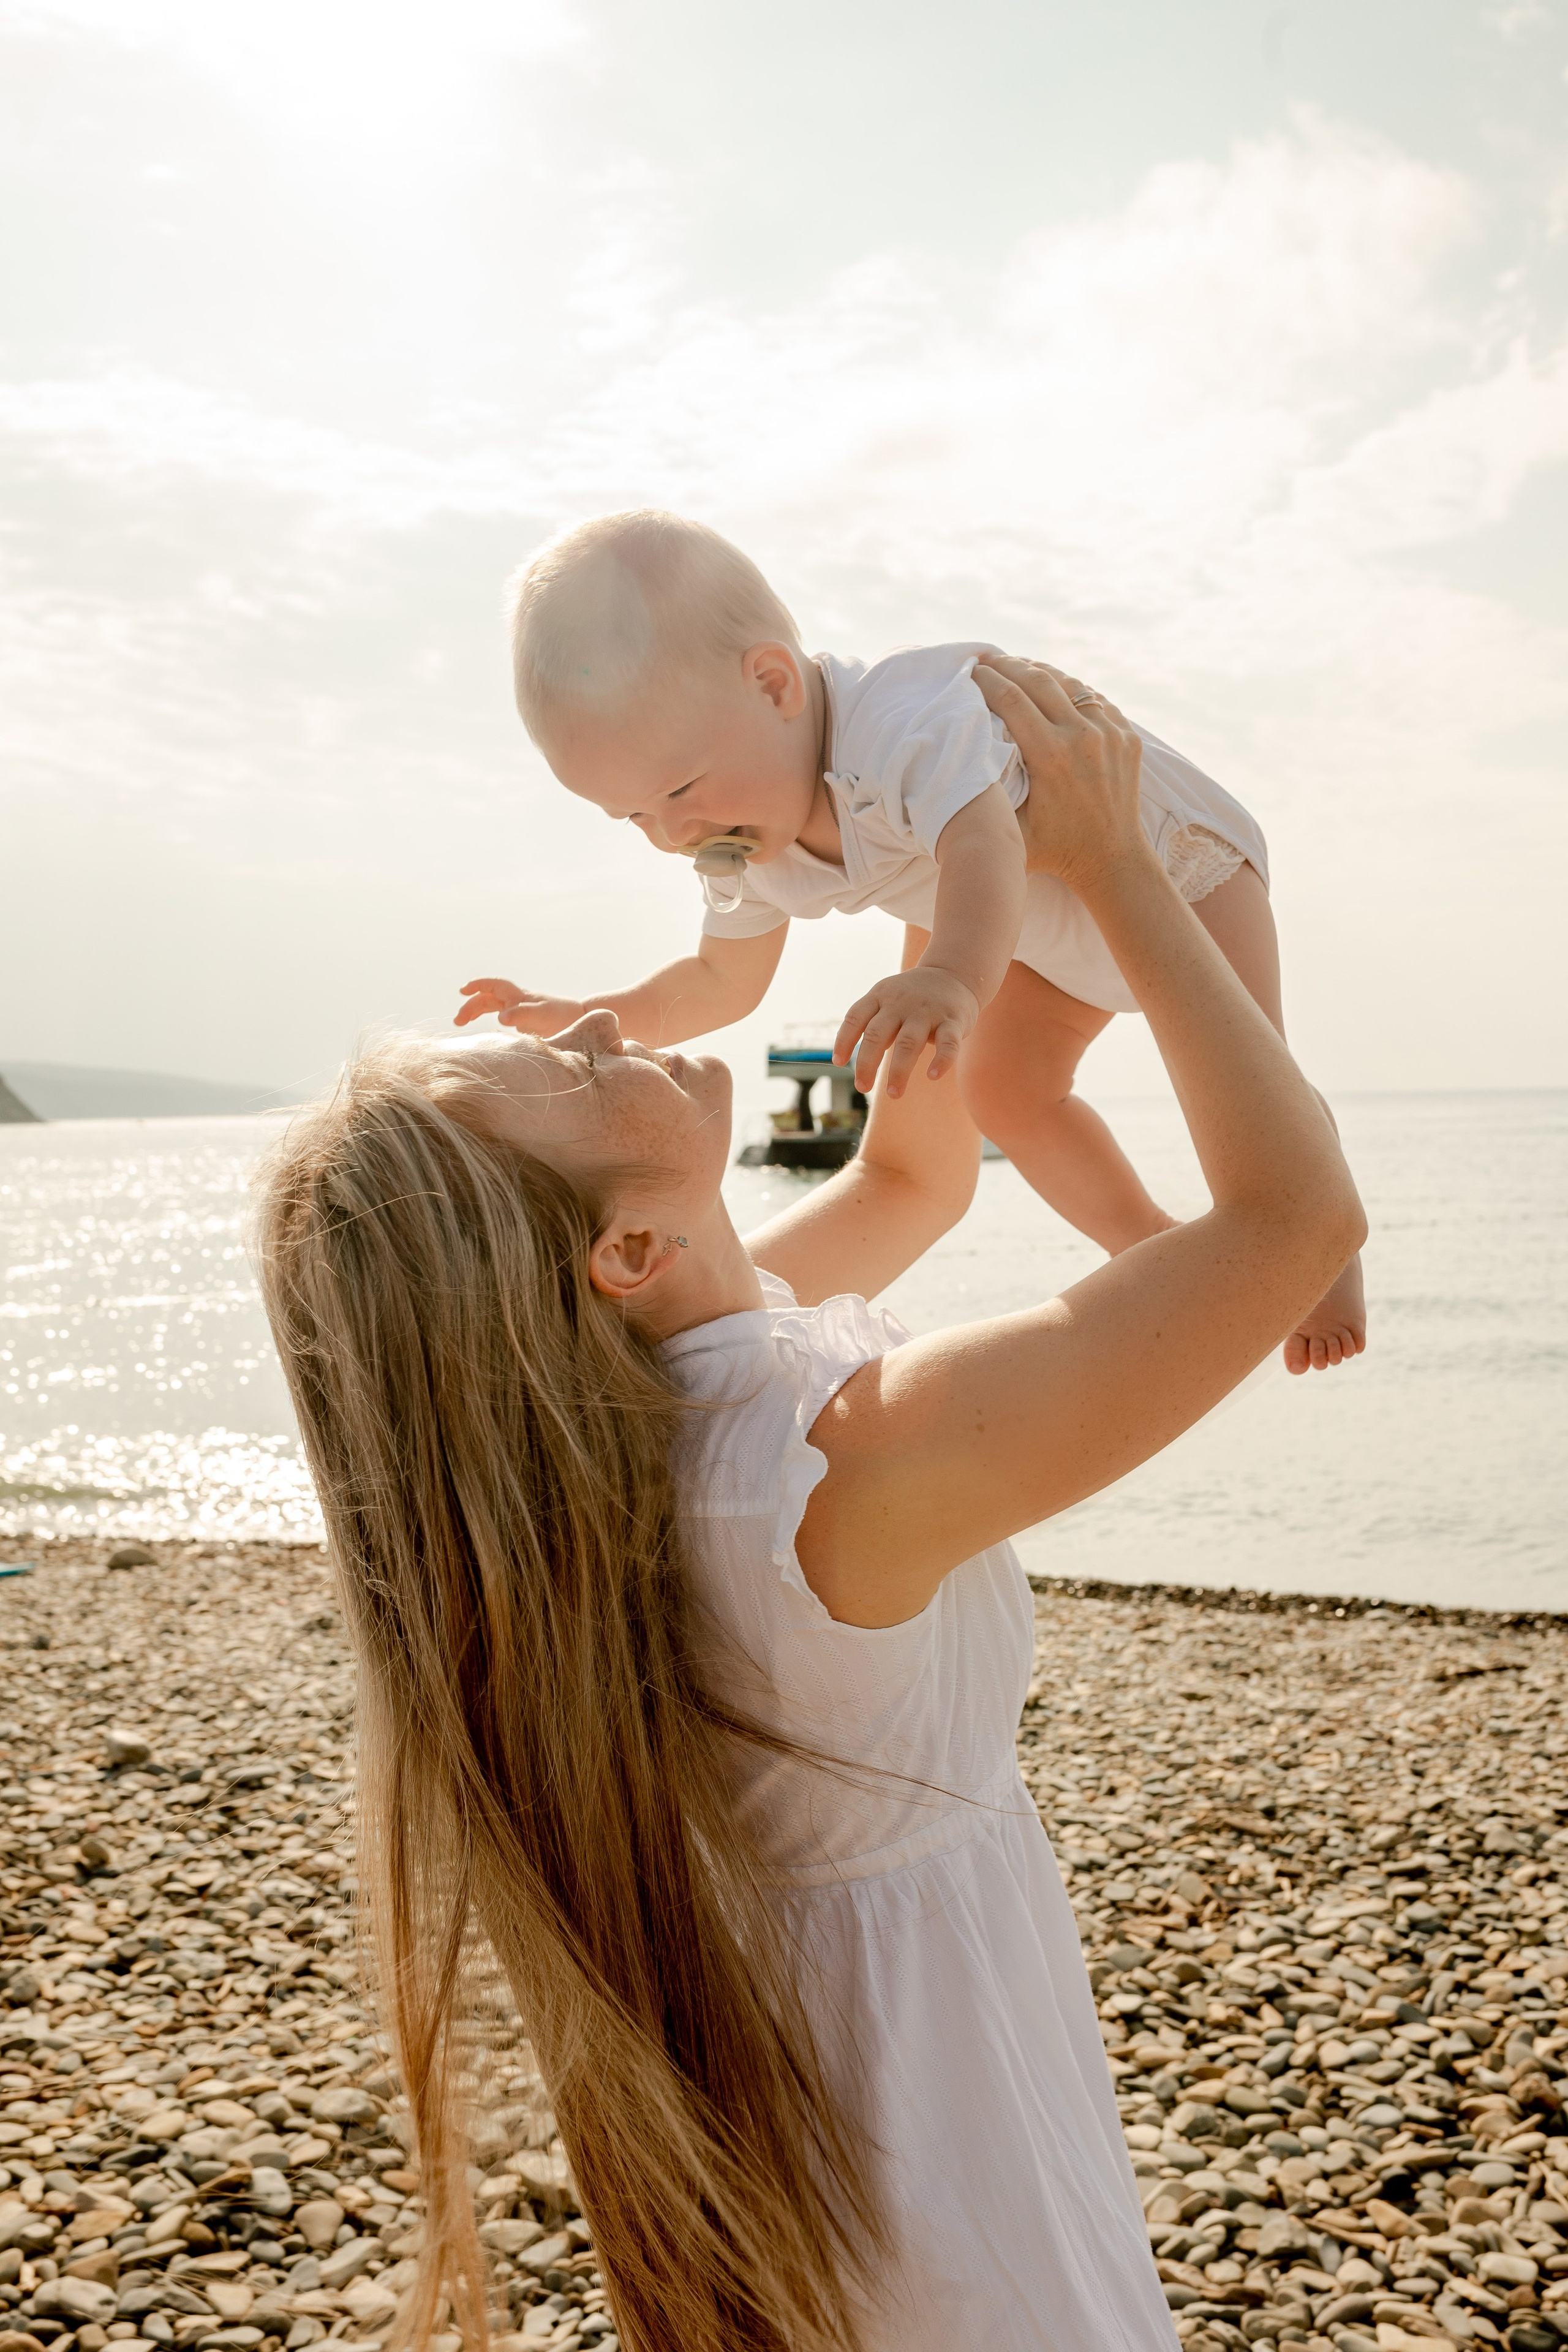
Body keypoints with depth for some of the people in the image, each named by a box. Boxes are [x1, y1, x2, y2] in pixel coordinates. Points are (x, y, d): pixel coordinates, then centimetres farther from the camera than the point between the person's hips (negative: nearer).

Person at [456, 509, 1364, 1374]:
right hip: (1063, 928, 7)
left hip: (1178, 854, -7)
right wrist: (591, 1017, -15)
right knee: (1003, 1091, 4)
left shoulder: (908, 726, -44)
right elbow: (722, 982, 0)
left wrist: (953, 980, -84)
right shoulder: (750, 850, -16)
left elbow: (984, 851, -64)